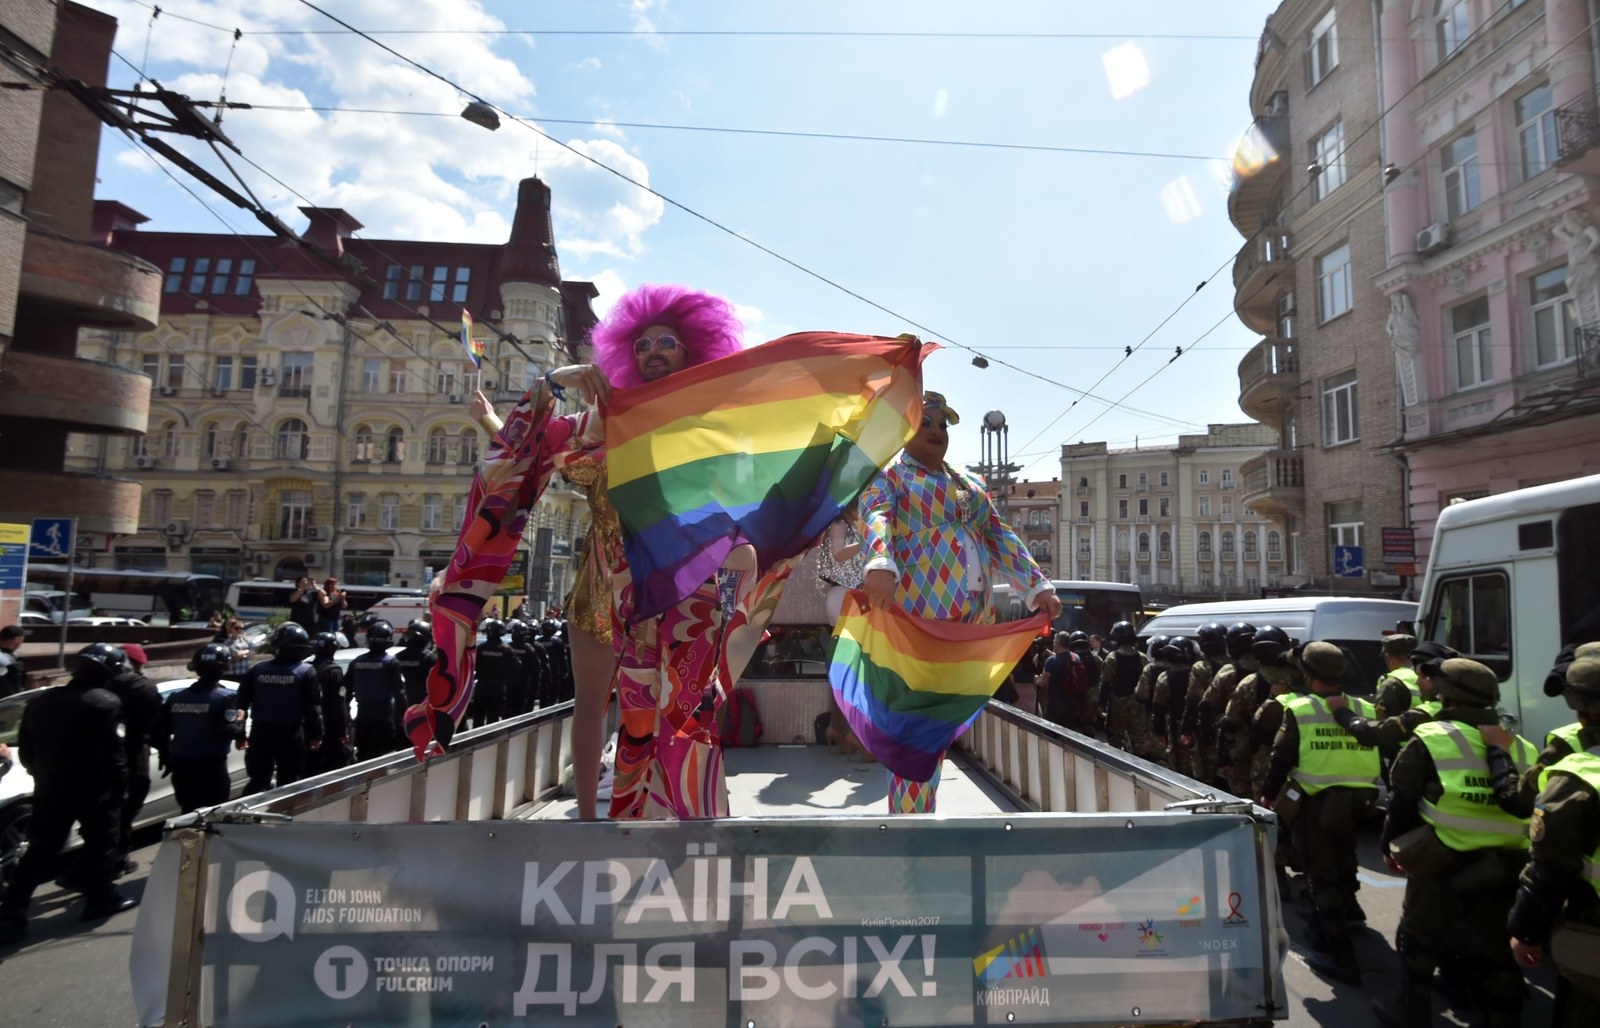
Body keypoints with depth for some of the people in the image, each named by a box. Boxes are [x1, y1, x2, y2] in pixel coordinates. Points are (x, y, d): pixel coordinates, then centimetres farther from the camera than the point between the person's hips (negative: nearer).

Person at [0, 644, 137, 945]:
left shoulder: (41, 701, 8)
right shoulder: (105, 702, -17)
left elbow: (26, 749, 14)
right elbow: (112, 753, -18)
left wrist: (44, 775, 22)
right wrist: (120, 788, -8)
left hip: (49, 788, 6)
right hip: (92, 789, -6)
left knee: (39, 852, 12)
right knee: (99, 845, 11)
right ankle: (101, 899, 20)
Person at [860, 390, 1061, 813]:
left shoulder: (969, 483, 24)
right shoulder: (888, 475, 4)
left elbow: (999, 537, 20)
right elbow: (876, 517, -16)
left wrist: (1038, 586, 7)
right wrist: (880, 565, -37)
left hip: (971, 616, 6)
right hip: (916, 614, -6)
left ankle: (922, 813, 20)